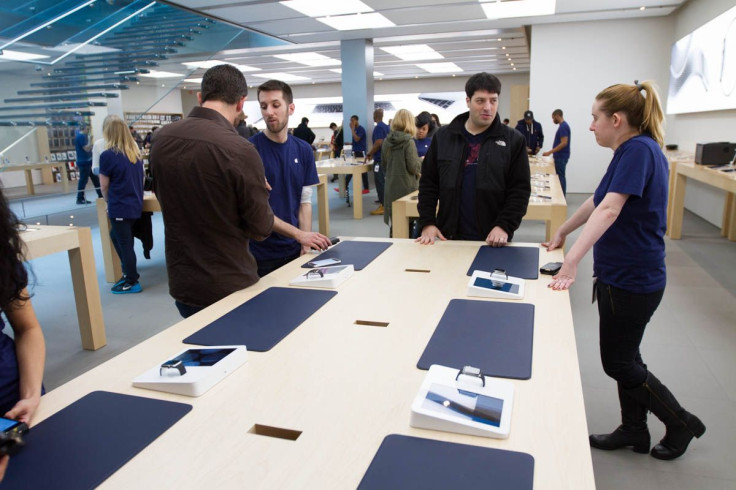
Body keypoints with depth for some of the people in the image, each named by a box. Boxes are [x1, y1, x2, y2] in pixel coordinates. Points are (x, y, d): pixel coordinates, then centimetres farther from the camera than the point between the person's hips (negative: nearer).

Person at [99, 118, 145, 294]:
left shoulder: (108, 155, -11)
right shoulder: (136, 153, 6)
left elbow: (104, 185, -6)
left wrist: (109, 201, 13)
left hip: (120, 207, -7)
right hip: (135, 204, 7)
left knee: (125, 243, 2)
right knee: (116, 236, 22)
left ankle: (132, 282, 11)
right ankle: (128, 272, 25)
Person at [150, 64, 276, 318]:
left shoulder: (161, 138, -3)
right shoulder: (240, 150, -23)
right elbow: (261, 229, -14)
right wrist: (259, 191, 5)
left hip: (180, 282, 6)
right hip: (229, 287, -6)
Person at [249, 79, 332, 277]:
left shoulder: (303, 150, 3)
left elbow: (305, 202, 4)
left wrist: (306, 245, -8)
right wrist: (299, 234, -22)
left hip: (294, 251, 4)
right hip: (261, 254, -4)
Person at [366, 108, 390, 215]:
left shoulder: (378, 127, -14)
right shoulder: (386, 126, 13)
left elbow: (378, 143, -22)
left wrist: (369, 154, -12)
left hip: (380, 159, -9)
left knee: (380, 182, -6)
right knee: (383, 182, 15)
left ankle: (383, 206, -5)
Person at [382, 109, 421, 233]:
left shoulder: (387, 141, 3)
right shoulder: (408, 142, -14)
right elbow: (414, 167, -13)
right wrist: (420, 160, 5)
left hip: (391, 186, 5)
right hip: (406, 187, -5)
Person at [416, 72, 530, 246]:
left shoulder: (513, 140, 0)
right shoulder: (443, 137, 5)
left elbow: (520, 190, -3)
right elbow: (428, 184, 6)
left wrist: (504, 226, -15)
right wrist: (427, 223, -4)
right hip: (449, 236, 2)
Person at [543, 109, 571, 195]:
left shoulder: (563, 126, -16)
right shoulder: (563, 125, 14)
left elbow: (564, 143, -23)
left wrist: (550, 152, -23)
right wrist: (553, 153, 23)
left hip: (561, 157, -10)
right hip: (560, 156, 10)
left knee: (560, 177, -5)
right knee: (560, 176, 12)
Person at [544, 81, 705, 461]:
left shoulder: (638, 149, -21)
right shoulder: (634, 150, 10)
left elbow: (609, 210, -32)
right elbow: (598, 201, 18)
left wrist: (571, 263, -38)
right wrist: (562, 232, 22)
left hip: (631, 279, -10)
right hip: (625, 276, 10)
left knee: (619, 363, 6)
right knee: (624, 357, 19)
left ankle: (681, 423, 25)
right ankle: (634, 430, 34)